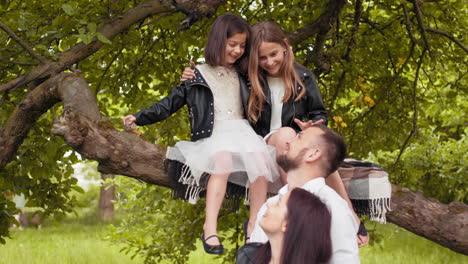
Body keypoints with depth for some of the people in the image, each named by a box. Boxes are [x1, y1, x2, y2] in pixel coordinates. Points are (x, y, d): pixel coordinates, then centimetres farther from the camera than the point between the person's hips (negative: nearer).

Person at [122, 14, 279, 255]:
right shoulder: (198, 76, 13)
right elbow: (170, 103, 12)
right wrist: (140, 118, 5)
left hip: (242, 130, 3)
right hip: (214, 134, -3)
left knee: (260, 161, -31)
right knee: (223, 160, -38)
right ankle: (210, 228, -42)